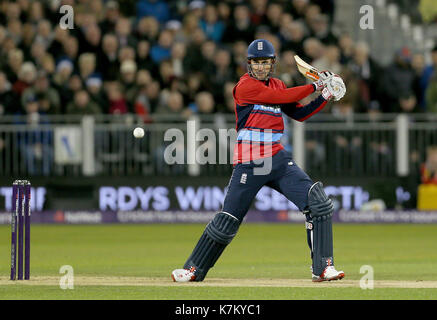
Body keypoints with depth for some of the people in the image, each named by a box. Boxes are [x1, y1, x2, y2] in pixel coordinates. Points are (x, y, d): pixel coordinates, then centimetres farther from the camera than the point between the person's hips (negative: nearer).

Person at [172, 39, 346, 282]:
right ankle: (194, 269, 13)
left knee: (319, 203, -10)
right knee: (228, 221, -3)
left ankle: (323, 267, -6)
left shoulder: (277, 85, 15)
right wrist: (316, 86, -7)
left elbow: (299, 114, 17)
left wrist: (326, 96, 7)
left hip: (278, 160, 6)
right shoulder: (245, 86, -7)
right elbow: (283, 97, -14)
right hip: (249, 164, -6)